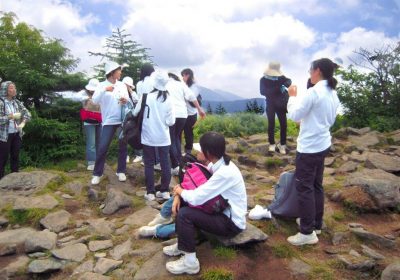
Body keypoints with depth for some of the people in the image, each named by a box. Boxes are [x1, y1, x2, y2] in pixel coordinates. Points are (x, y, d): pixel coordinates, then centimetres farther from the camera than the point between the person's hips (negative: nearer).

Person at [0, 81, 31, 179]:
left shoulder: (17, 102, 5)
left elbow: (27, 113, 5)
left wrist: (23, 123, -10)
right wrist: (11, 116, -25)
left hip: (17, 134, 6)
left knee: (15, 156, 13)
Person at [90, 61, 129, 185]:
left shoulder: (122, 85, 7)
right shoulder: (102, 85, -1)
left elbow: (128, 100, 4)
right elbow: (95, 100, -13)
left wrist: (125, 101, -20)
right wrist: (104, 90, -27)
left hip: (123, 120, 3)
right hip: (109, 121, -3)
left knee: (123, 146, 7)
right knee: (102, 148, -5)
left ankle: (121, 171, 21)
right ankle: (97, 174, 8)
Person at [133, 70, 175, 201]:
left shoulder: (145, 96, -10)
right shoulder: (168, 99, -5)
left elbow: (135, 113, -1)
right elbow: (171, 121, -6)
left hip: (148, 137, -1)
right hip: (163, 137, 2)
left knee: (149, 164, 8)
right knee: (165, 163, 10)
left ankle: (150, 192, 12)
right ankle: (165, 190, 16)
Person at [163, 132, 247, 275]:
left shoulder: (225, 173, -31)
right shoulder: (219, 163, -2)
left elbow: (196, 198, -30)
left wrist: (180, 191, -9)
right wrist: (179, 195, -7)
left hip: (231, 222, -9)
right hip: (223, 210, 9)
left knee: (184, 214, -21)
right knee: (183, 203, 4)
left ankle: (190, 262, -6)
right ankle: (182, 245, 17)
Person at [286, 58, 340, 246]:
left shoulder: (313, 92, -18)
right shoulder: (333, 94, 9)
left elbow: (294, 115, -13)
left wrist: (292, 96, 0)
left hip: (309, 147, -9)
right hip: (323, 145, 9)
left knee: (305, 187, -1)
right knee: (316, 186, 17)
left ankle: (307, 232, 6)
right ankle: (316, 224, 30)